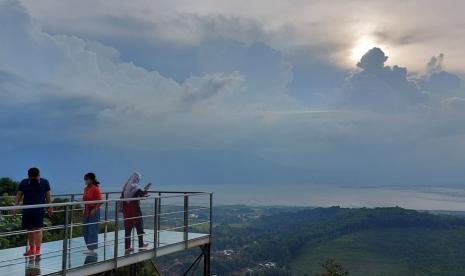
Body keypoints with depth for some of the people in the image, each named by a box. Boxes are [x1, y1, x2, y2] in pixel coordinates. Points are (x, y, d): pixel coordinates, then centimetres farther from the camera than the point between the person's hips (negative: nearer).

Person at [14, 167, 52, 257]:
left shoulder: (44, 182, 3)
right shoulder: (23, 182, 7)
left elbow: (48, 196, 5)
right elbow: (19, 195, 7)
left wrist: (50, 207, 3)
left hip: (39, 210, -3)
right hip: (26, 210, 3)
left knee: (37, 229, -7)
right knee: (29, 229, 9)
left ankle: (38, 250, -6)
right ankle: (31, 249, 21)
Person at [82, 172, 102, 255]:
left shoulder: (96, 189, -13)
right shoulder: (85, 188, 9)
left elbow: (100, 201, -15)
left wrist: (95, 210, -23)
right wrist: (84, 210, 13)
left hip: (93, 211, -8)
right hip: (86, 211, 8)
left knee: (92, 230, -3)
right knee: (85, 230, 11)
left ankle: (92, 249, 5)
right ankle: (89, 248, 22)